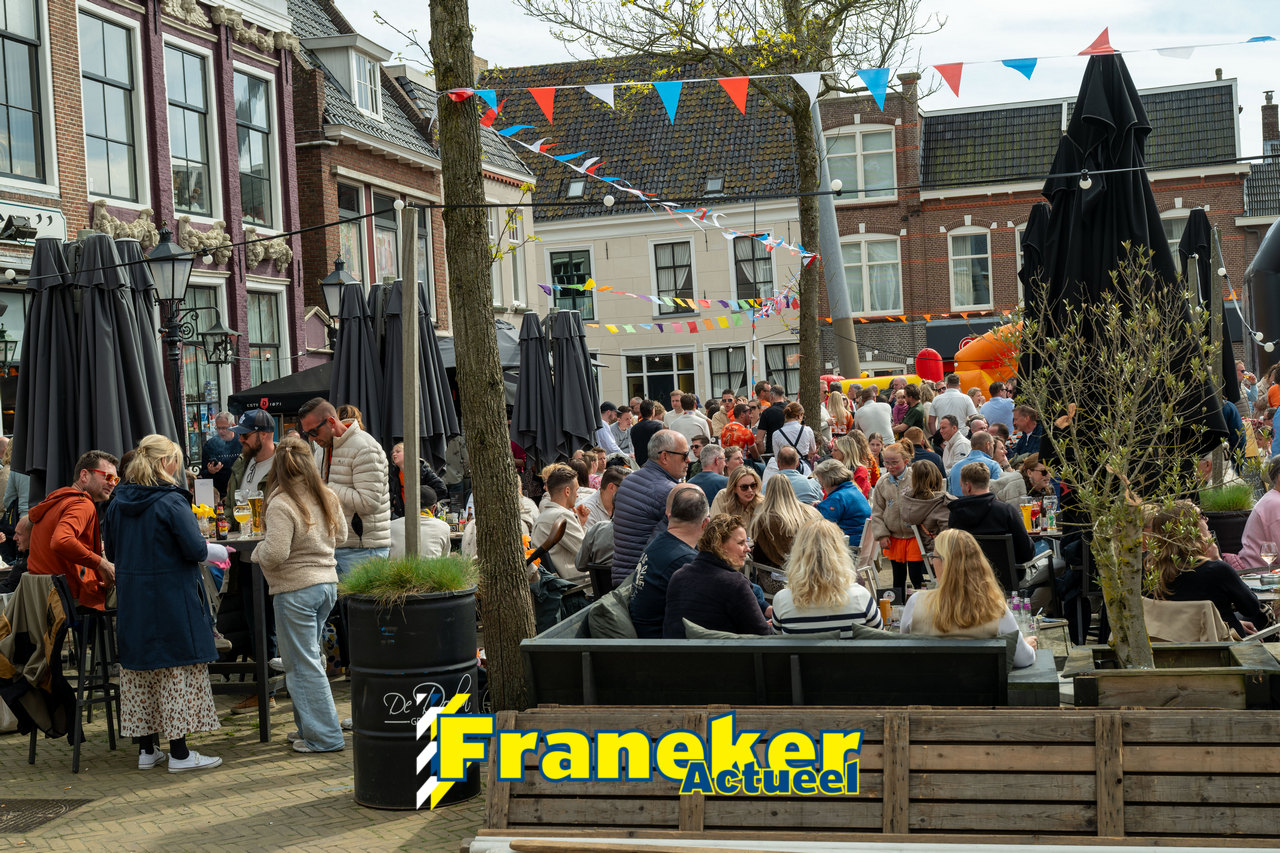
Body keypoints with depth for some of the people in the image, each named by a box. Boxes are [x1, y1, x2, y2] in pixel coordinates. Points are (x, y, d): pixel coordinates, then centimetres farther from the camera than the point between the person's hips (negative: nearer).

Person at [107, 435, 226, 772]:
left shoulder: (118, 502, 6)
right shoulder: (171, 501, -15)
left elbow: (111, 552, 14)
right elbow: (194, 548, -18)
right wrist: (217, 551, 2)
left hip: (131, 602, 7)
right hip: (172, 601, -6)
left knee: (138, 669, 13)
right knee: (178, 671, 1)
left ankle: (147, 749, 19)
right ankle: (179, 753, 3)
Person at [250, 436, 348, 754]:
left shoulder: (281, 505, -18)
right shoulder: (327, 497, 4)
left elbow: (275, 553, -23)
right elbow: (340, 534, 18)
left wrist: (257, 552, -3)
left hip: (295, 590, -7)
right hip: (327, 582, 7)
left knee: (303, 664, 1)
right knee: (310, 658, 18)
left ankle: (324, 736, 4)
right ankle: (307, 727, 25)